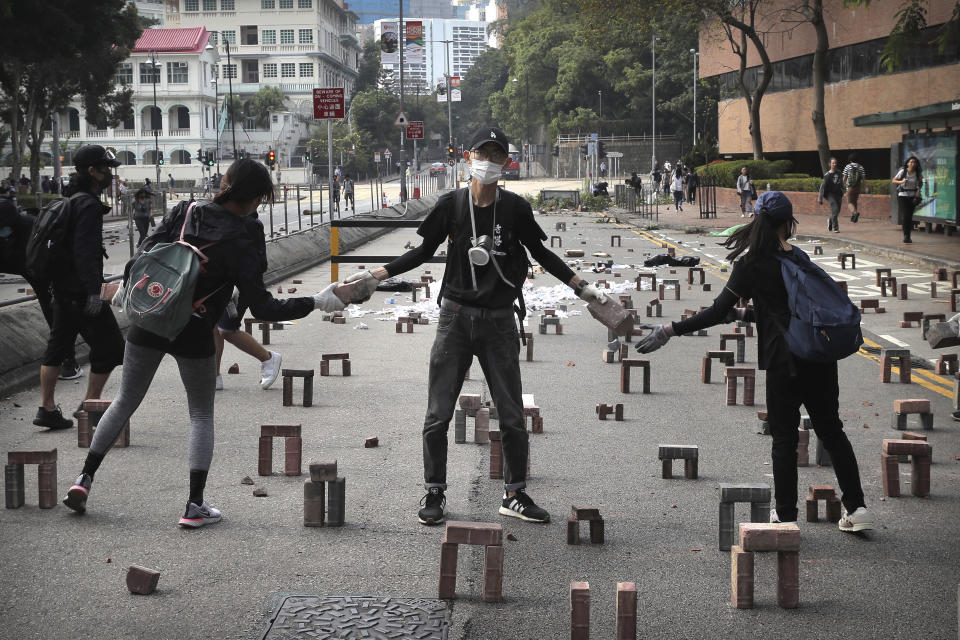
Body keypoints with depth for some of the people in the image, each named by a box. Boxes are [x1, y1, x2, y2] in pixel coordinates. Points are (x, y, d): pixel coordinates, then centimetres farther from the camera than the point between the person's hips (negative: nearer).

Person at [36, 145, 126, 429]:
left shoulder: (70, 201, 15)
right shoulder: (89, 205, -16)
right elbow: (85, 252, -25)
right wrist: (94, 291, -27)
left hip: (63, 288, 10)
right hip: (81, 290, -10)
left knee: (58, 347, 14)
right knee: (109, 347, -1)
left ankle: (46, 408, 16)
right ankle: (89, 406, 2)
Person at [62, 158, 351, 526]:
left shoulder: (184, 213, -4)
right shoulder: (239, 244, -15)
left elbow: (145, 254, -1)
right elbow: (263, 308, -14)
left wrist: (127, 289, 17)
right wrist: (316, 302, -7)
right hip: (194, 336, -3)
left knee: (125, 402, 19)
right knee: (202, 414, 12)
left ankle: (84, 479, 18)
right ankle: (195, 506, 6)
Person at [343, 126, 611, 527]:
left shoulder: (514, 208, -2)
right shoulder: (452, 204, -3)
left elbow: (540, 253, 10)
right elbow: (425, 251, 7)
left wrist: (582, 287, 8)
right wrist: (378, 275, 0)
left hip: (499, 321, 0)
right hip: (455, 317, 0)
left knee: (512, 415, 6)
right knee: (438, 415, 2)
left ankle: (515, 495, 21)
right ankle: (434, 493, 17)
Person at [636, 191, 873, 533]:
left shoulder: (752, 264, -8)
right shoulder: (798, 256, 11)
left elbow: (716, 312, -11)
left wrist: (670, 330, -6)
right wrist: (743, 314, 32)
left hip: (785, 362, -5)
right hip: (820, 358, 5)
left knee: (784, 438, 5)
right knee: (831, 431, 14)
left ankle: (786, 516, 10)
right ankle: (857, 508, 14)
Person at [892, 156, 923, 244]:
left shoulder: (918, 173, -1)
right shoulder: (902, 171, -8)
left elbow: (921, 182, 18)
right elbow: (894, 180, 1)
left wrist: (919, 190, 0)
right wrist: (901, 182, -18)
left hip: (912, 196, 2)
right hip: (902, 195, -2)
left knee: (910, 217, 3)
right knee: (904, 216, -12)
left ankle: (908, 236, 11)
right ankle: (906, 236, -5)